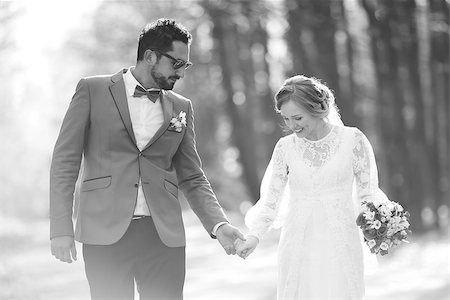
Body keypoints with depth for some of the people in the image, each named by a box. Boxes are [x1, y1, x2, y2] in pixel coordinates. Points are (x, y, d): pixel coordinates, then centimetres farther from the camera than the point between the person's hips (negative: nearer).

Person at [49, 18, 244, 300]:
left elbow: (193, 178, 14)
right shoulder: (93, 90, 3)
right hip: (105, 234, -3)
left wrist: (219, 225, -2)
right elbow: (65, 161, 2)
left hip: (164, 235, 3)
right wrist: (61, 229, -6)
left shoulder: (181, 107, 13)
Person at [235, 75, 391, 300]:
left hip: (340, 247, -2)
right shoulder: (286, 147, 4)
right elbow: (270, 201, 7)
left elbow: (367, 195, 4)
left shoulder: (352, 140, -2)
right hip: (299, 246, 2)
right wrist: (253, 236, -8)